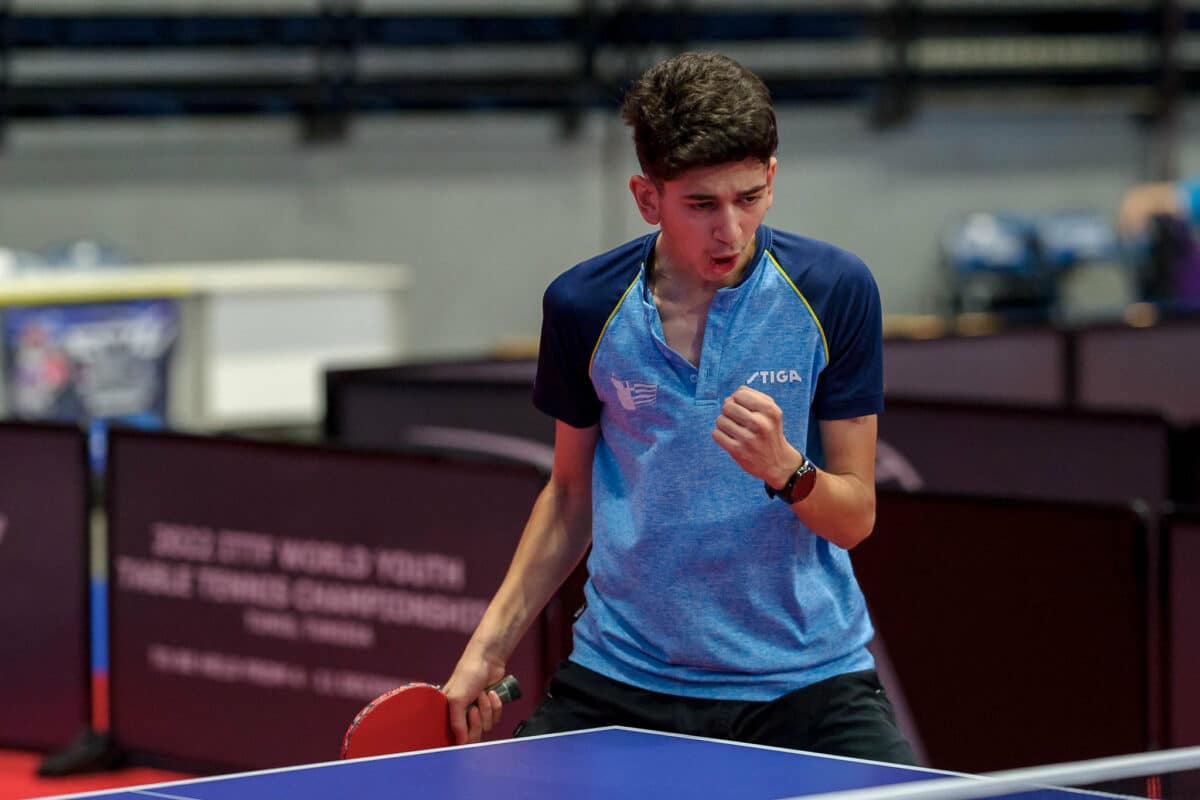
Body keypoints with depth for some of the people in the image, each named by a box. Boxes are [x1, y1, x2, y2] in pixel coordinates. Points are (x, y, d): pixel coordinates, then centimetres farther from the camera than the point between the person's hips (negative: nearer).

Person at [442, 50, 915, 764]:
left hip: (808, 679, -1)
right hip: (622, 676, 2)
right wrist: (488, 648, 9)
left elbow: (856, 516, -4)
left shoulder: (835, 291, -7)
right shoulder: (582, 306, -2)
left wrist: (784, 469, -24)